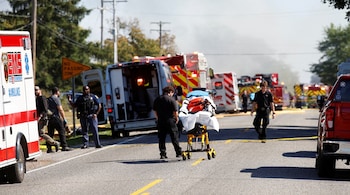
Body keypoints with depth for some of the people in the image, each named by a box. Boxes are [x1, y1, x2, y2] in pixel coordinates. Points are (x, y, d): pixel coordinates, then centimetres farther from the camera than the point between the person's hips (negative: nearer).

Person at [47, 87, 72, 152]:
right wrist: (64, 118, -7)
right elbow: (60, 109, -12)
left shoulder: (48, 99, 16)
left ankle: (49, 148, 2)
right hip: (56, 117, -7)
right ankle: (64, 146, -3)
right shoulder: (56, 98, -7)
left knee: (50, 133, 6)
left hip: (49, 118, 7)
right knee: (62, 132, -1)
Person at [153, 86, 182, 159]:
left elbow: (155, 111, 12)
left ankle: (163, 154, 5)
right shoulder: (171, 99, -9)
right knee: (174, 137, 4)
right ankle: (179, 152, 8)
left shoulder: (157, 100, 8)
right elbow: (175, 112, -12)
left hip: (160, 121, 4)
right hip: (170, 120, -4)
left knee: (161, 138, 8)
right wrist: (177, 118, 4)